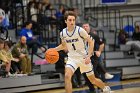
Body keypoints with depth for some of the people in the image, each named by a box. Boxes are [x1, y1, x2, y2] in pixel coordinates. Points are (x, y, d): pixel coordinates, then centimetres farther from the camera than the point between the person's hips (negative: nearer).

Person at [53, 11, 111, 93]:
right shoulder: (63, 33, -4)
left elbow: (91, 42, -11)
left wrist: (88, 56, -20)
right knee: (67, 76, -25)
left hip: (83, 58, -2)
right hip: (72, 58, 2)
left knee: (93, 79, 12)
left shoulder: (80, 30, -17)